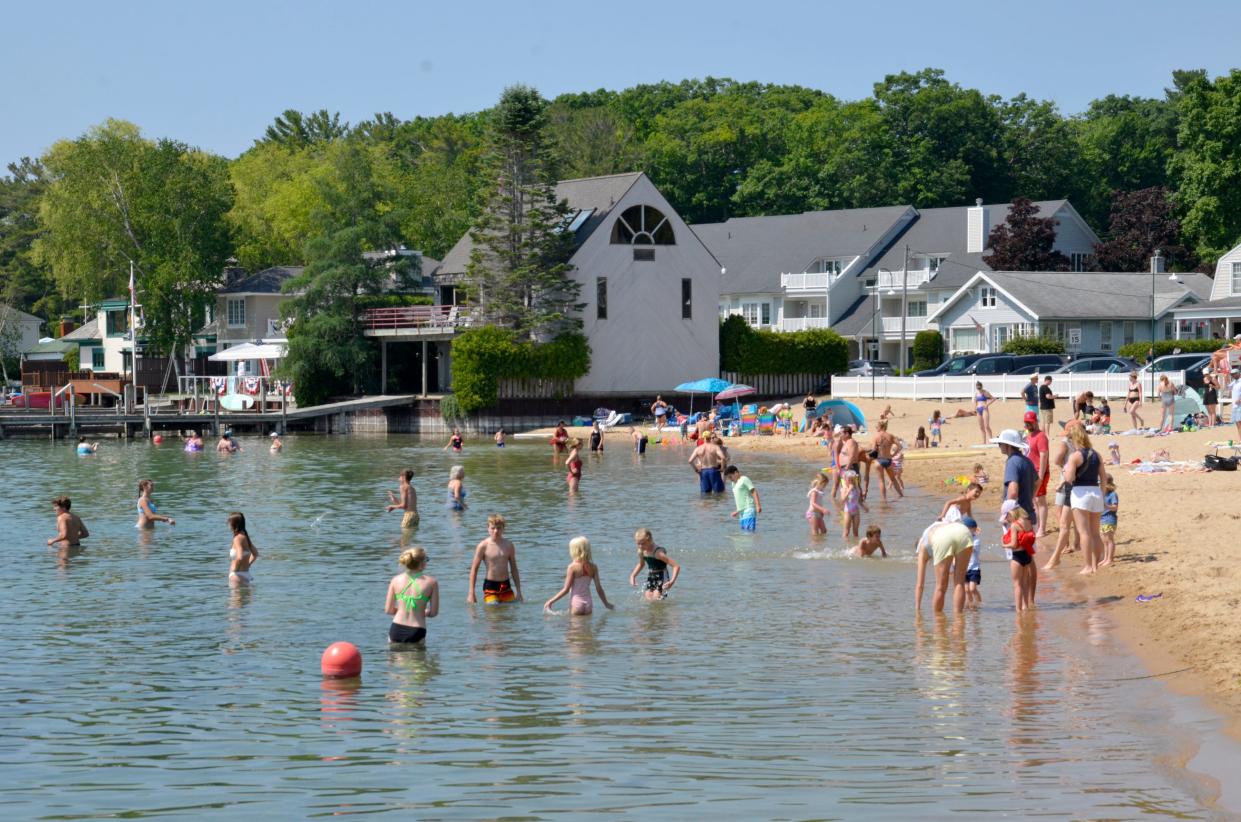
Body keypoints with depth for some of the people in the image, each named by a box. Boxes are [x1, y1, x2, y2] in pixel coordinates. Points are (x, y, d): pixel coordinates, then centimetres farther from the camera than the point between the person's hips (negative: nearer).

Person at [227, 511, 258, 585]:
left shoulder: (238, 538, -17)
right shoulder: (245, 536, 10)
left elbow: (240, 558, -30)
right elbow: (255, 554, 23)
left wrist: (234, 569, -15)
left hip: (237, 576, -9)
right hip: (246, 574, 9)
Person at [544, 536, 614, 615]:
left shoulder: (572, 567, -11)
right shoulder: (593, 567, 1)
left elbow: (566, 589, -10)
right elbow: (599, 588, 4)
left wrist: (550, 601, -2)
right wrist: (606, 604, 18)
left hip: (576, 603, -4)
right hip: (588, 603, 4)